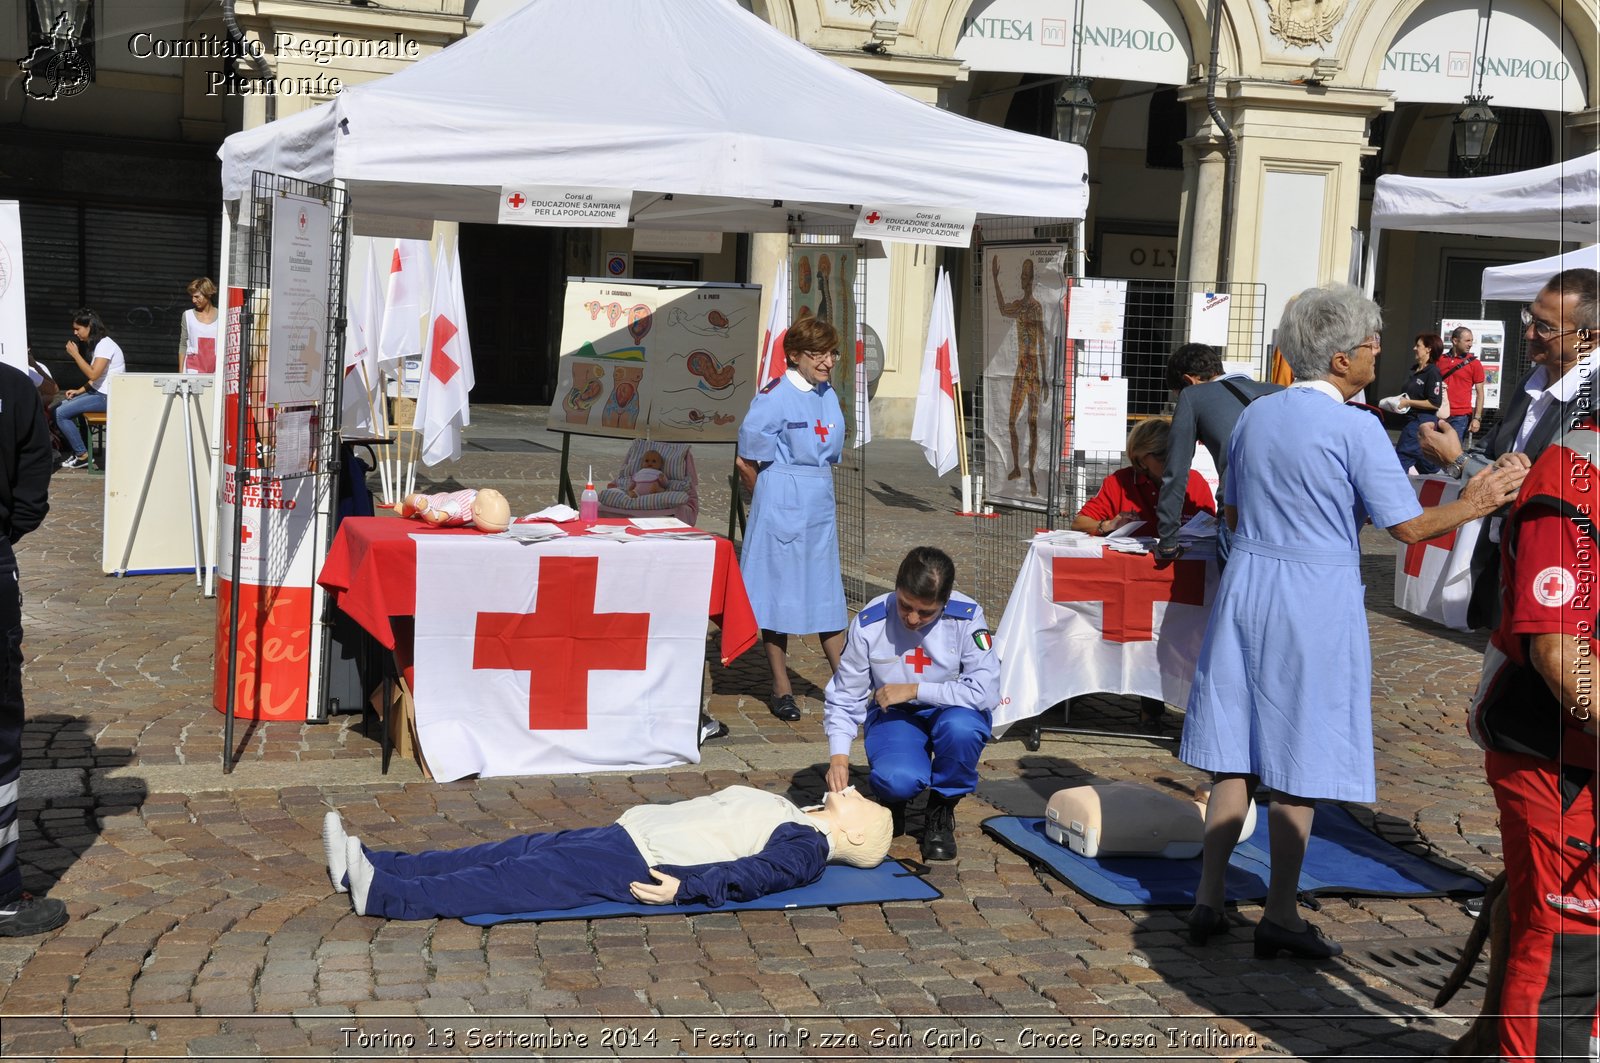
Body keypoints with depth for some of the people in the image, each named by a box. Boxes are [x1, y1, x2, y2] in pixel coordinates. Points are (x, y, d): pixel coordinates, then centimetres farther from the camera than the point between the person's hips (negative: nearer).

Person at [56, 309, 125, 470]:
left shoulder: (105, 345, -16)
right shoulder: (96, 344, 15)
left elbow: (93, 374, -25)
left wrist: (75, 354, -17)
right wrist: (79, 391, 7)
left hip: (108, 397, -10)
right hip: (99, 392, 10)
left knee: (61, 413, -14)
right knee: (62, 406, 9)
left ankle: (82, 455, -4)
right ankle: (75, 451, 11)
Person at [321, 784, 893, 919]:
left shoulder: (806, 848, -4)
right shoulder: (793, 816, 24)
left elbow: (751, 875, -19)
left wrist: (683, 886, -29)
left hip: (640, 866, -9)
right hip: (630, 833, 9)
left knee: (521, 880, -19)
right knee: (514, 853, -1)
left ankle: (386, 895, -27)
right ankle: (366, 865, -5)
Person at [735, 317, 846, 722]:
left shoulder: (828, 396, 9)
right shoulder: (774, 397, -13)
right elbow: (746, 461, -9)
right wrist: (771, 500, 4)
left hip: (820, 504, 7)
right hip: (782, 506, -7)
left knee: (827, 592, 10)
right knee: (778, 592, 2)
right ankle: (781, 689, 12)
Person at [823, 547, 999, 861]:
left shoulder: (967, 617, -20)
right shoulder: (869, 622, -17)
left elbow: (986, 691, -27)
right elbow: (844, 696, -8)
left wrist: (914, 690, -26)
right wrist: (839, 756, -21)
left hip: (951, 710, 0)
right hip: (893, 714, 0)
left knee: (960, 726, -37)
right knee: (896, 780, -32)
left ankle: (941, 811, -6)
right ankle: (895, 800, 10)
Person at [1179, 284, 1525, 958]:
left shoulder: (1255, 416, 8)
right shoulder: (1356, 428, -12)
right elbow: (1409, 527, -11)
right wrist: (1471, 505, 4)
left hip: (1246, 584, 6)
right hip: (1318, 599, -6)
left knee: (1235, 754, 11)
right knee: (1298, 765, 3)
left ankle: (1208, 902, 15)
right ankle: (1279, 917, 11)